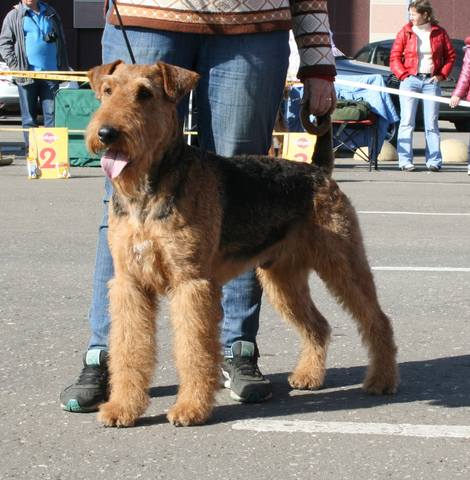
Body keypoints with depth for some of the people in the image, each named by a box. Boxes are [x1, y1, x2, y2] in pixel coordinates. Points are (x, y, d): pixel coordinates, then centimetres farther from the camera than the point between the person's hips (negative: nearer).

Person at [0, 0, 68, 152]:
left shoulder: (51, 14, 13)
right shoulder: (14, 17, 4)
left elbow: (61, 42, 16)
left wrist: (63, 68, 9)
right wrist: (15, 66, -8)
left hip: (51, 72, 2)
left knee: (52, 113, 0)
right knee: (29, 117, 3)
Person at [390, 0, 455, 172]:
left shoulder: (439, 33, 5)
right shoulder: (405, 32, 4)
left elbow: (450, 56, 10)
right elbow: (394, 57, 5)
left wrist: (441, 75, -1)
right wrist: (403, 75, -7)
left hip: (431, 81, 0)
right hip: (410, 80, 0)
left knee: (432, 123, 1)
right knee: (407, 122, -5)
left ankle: (433, 161, 4)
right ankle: (405, 160, -3)